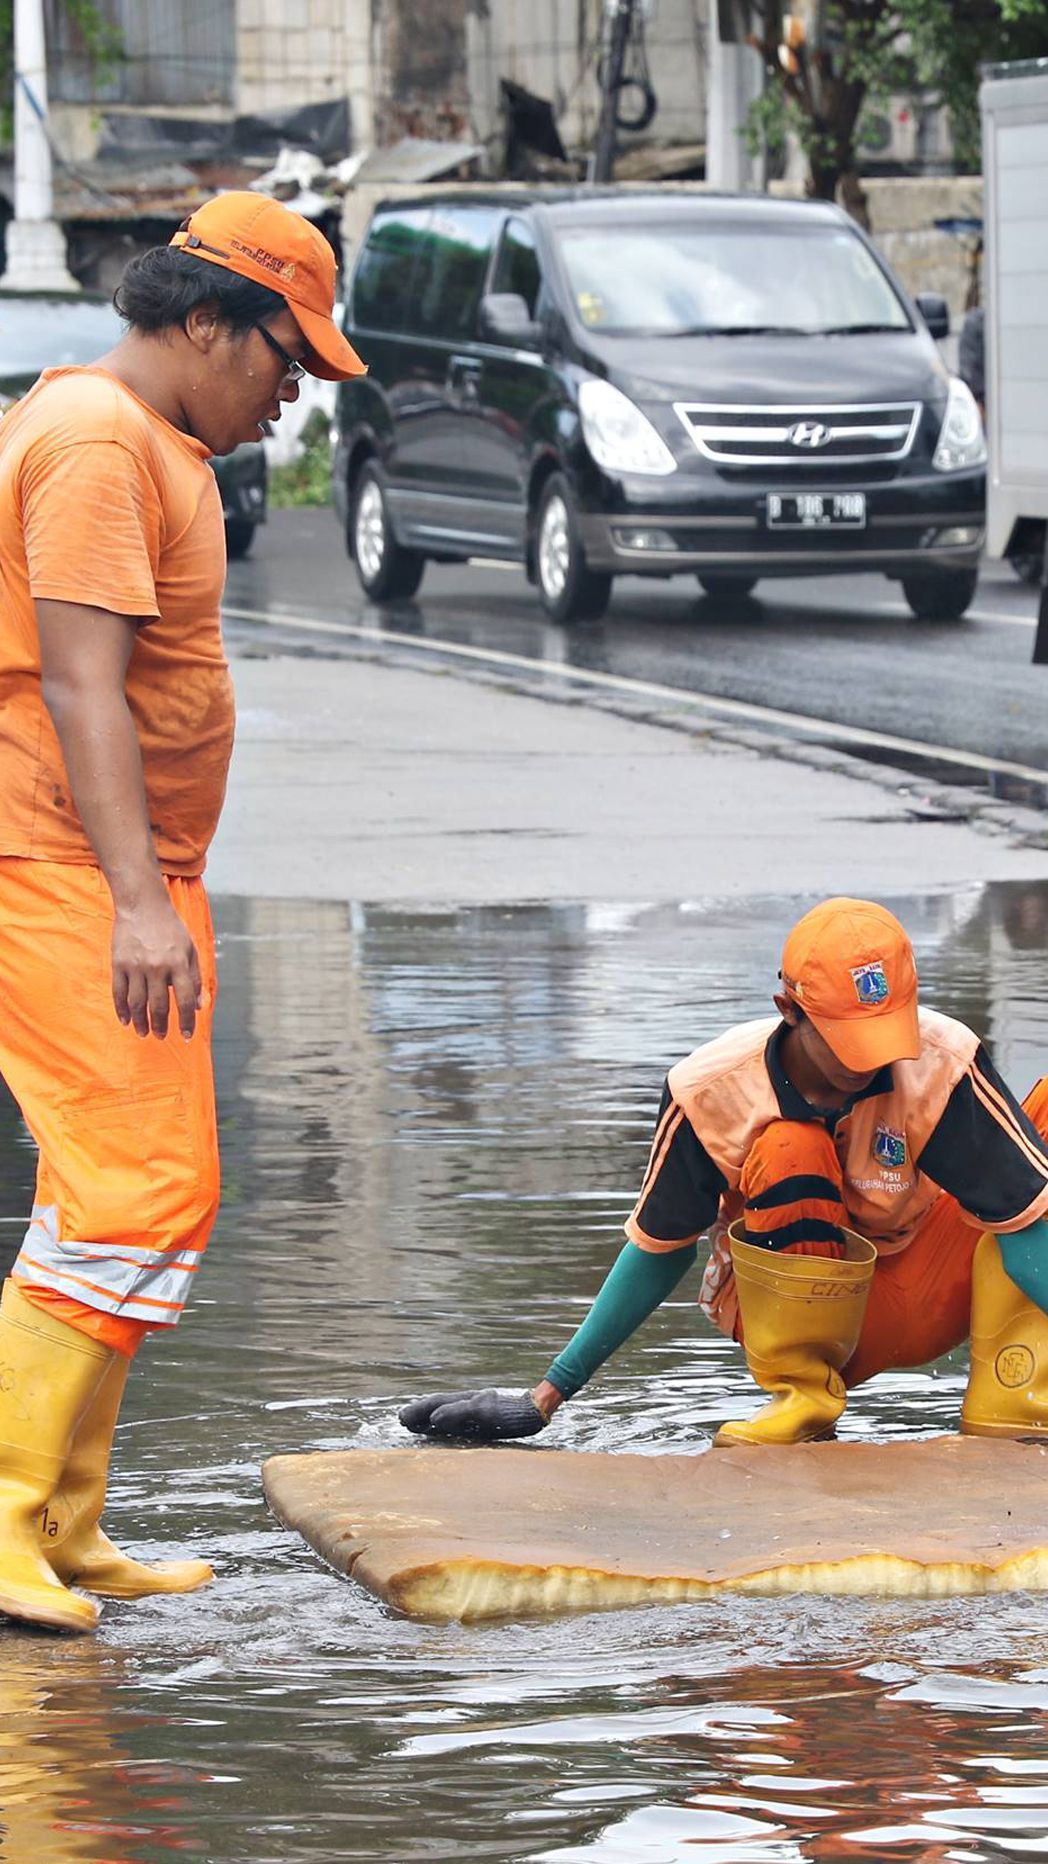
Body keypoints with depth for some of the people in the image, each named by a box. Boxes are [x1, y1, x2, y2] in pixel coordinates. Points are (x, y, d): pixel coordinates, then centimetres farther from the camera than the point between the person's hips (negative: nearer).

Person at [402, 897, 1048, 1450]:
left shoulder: (942, 1066, -22)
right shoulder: (711, 1089, -19)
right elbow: (659, 1249, -7)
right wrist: (551, 1392, -4)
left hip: (919, 1307, 1)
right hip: (789, 1312, -1)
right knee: (793, 1149, -33)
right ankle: (801, 1398, -18)